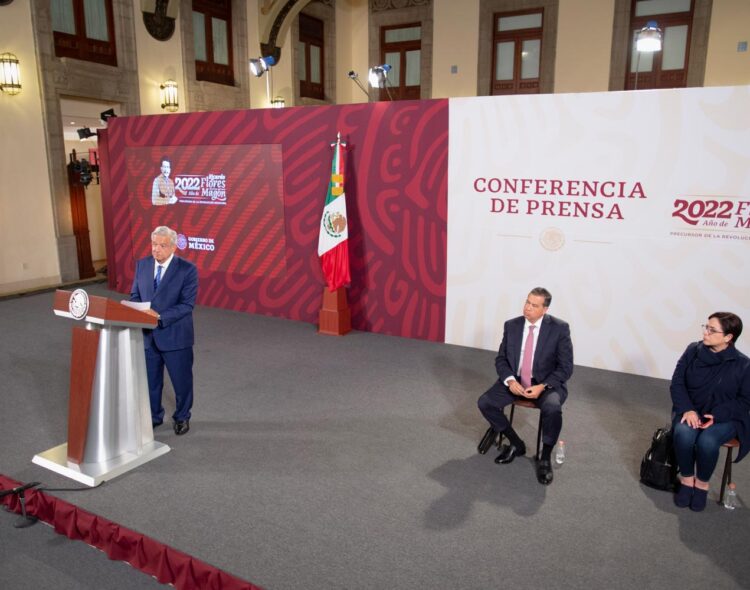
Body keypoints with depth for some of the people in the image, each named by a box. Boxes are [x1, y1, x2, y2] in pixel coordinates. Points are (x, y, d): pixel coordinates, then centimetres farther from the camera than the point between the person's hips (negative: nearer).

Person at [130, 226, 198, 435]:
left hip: (175, 336, -4)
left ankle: (182, 417, 34)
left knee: (181, 380, 12)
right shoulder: (142, 264, 2)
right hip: (147, 335, 4)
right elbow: (135, 295, 9)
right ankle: (154, 416, 37)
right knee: (150, 380, 16)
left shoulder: (187, 269, -13)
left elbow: (187, 305, -17)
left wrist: (160, 316, -26)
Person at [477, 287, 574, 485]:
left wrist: (542, 387, -22)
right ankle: (516, 444, 6)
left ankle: (545, 458, -8)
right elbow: (501, 359, 4)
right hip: (515, 381, 4)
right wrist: (510, 381, -16)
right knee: (484, 403, -16)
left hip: (548, 384, -3)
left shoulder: (559, 328, -12)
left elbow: (566, 367, -9)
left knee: (552, 409, -35)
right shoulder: (511, 325, -2)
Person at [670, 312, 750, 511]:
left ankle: (702, 483, -2)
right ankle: (686, 479, -4)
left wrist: (716, 415, -18)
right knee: (683, 434, -30)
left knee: (707, 441, -32)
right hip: (691, 411, 2)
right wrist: (687, 409, -17)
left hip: (725, 418, -2)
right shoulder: (693, 351, -4)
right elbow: (677, 383, -1)